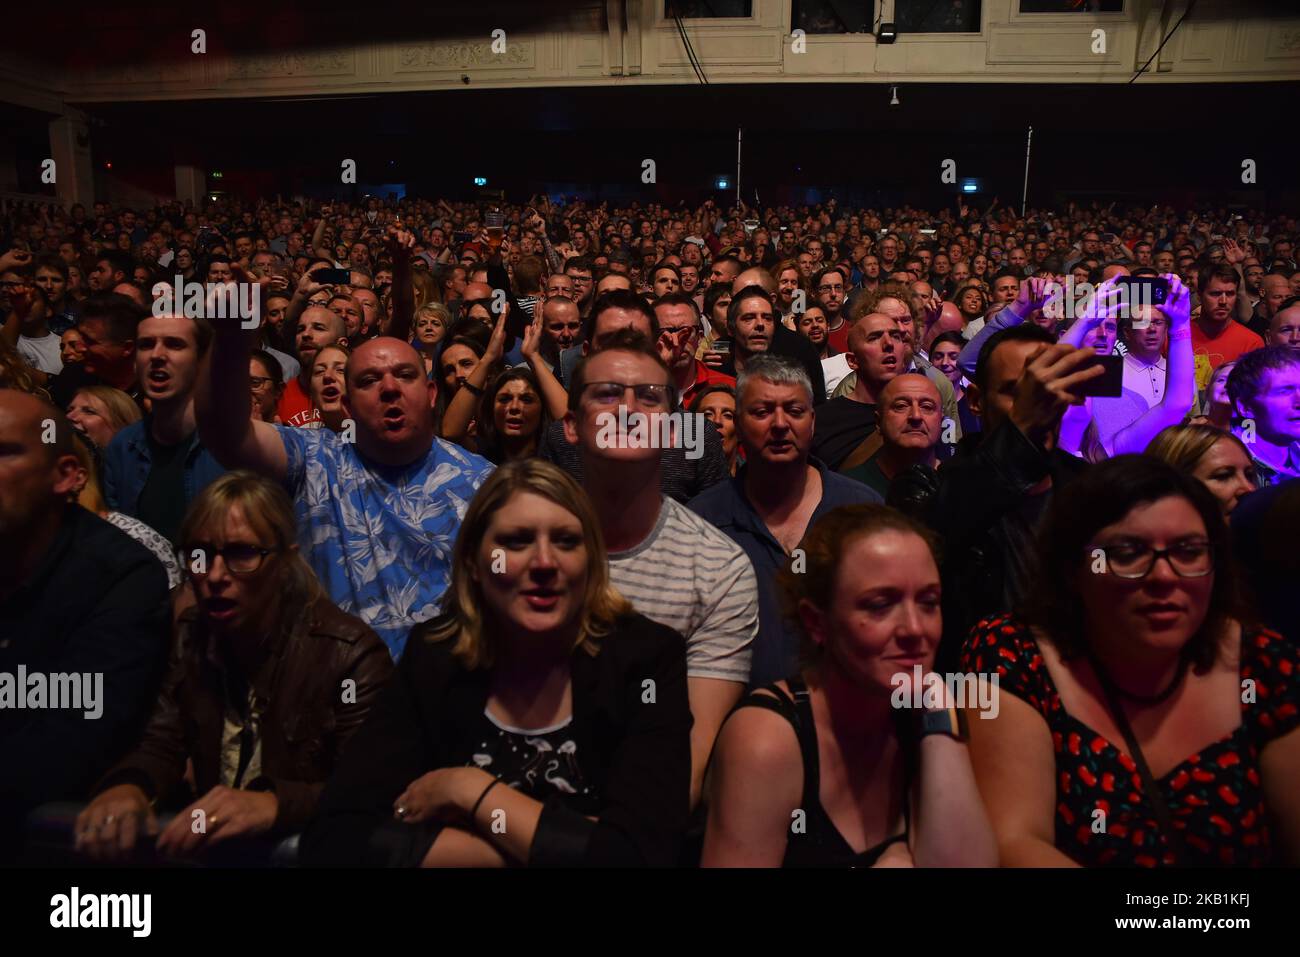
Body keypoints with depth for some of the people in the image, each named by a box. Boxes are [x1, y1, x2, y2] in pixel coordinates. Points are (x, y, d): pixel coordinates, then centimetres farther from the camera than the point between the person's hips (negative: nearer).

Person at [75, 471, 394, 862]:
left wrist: (276, 805, -36)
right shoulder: (190, 636, 6)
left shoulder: (351, 654, -14)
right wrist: (127, 786, -21)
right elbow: (160, 747, 2)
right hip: (209, 843, 6)